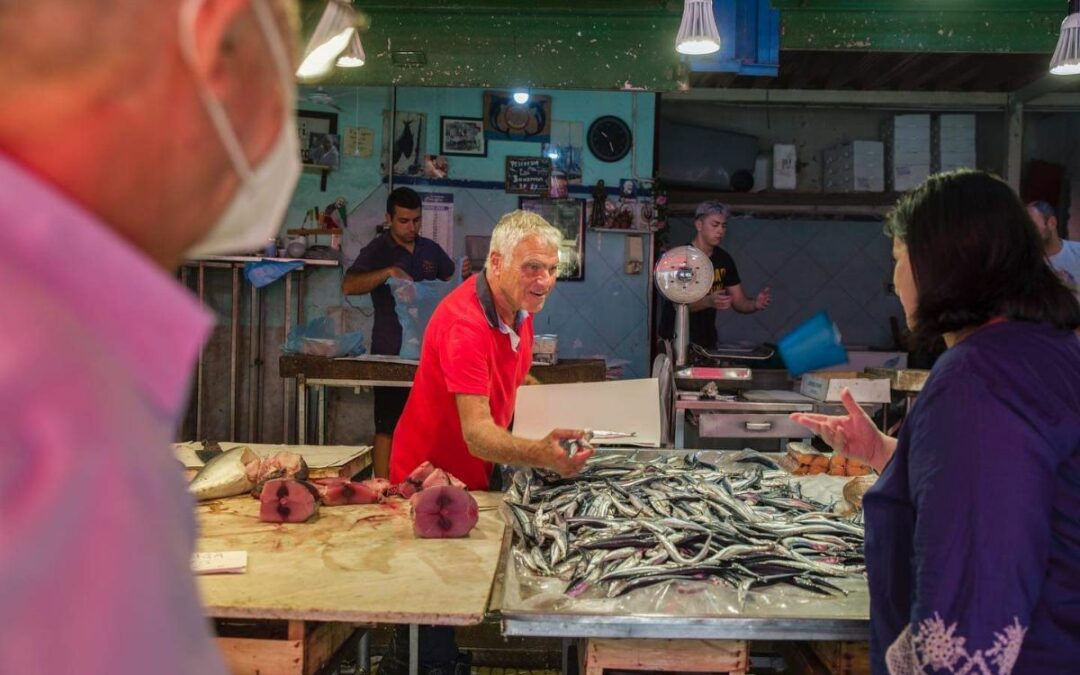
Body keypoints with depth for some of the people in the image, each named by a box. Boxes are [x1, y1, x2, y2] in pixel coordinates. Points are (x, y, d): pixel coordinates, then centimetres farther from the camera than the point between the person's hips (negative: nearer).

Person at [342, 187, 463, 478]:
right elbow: (348, 286, -18)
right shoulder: (377, 251, -4)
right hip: (391, 354, -5)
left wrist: (464, 274, -3)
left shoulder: (430, 249, 11)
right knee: (388, 428, -2)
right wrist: (387, 272, -31)